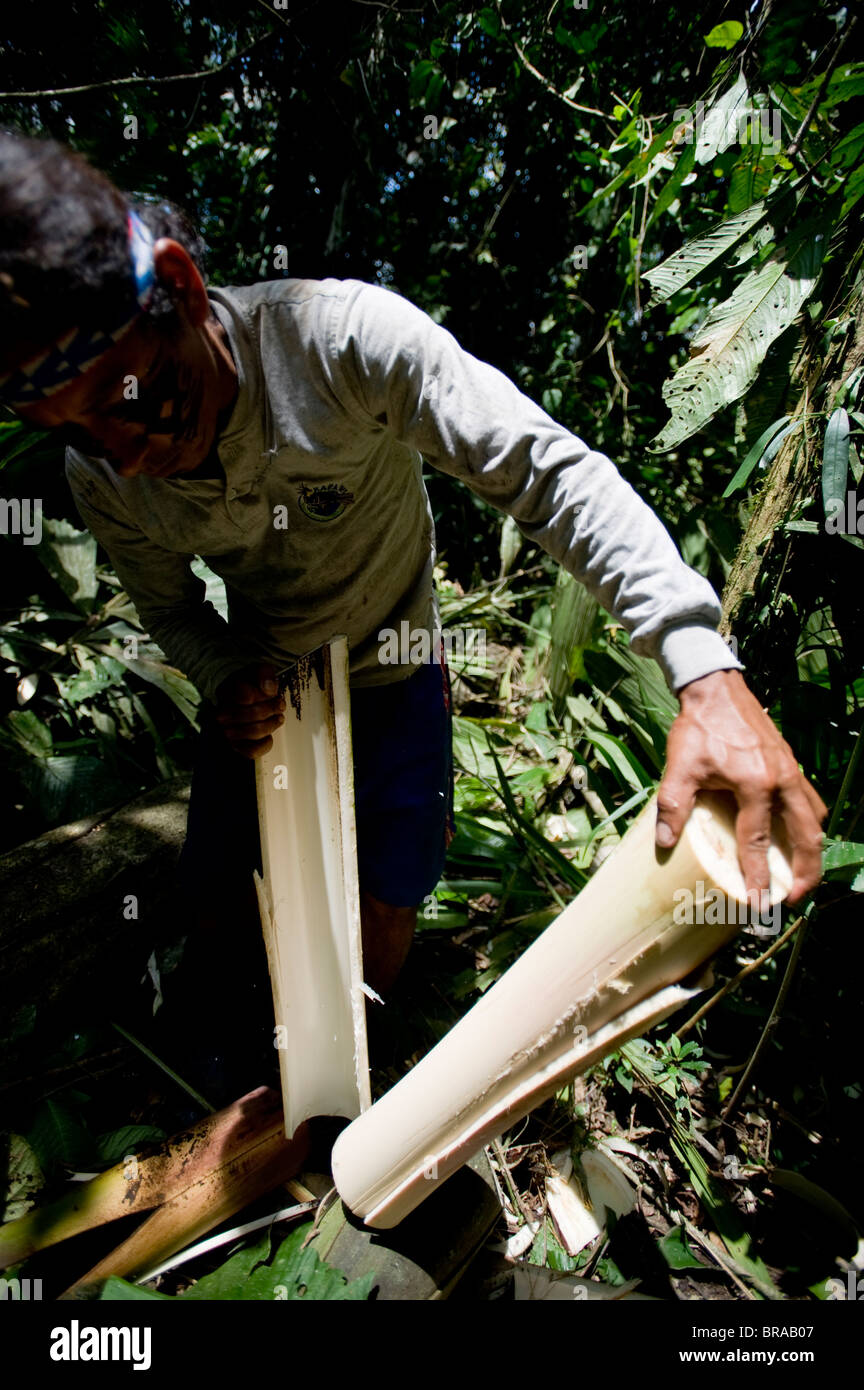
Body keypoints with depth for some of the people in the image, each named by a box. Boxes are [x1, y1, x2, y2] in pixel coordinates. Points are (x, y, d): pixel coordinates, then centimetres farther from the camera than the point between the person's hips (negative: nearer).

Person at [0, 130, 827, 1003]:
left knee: (384, 912, 3)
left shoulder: (345, 337, -33)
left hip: (392, 673, -3)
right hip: (257, 680, 4)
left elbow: (552, 471, -37)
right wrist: (227, 680, -22)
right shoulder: (100, 477, -18)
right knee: (221, 884, 12)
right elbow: (168, 608, 1)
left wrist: (704, 670, -47)